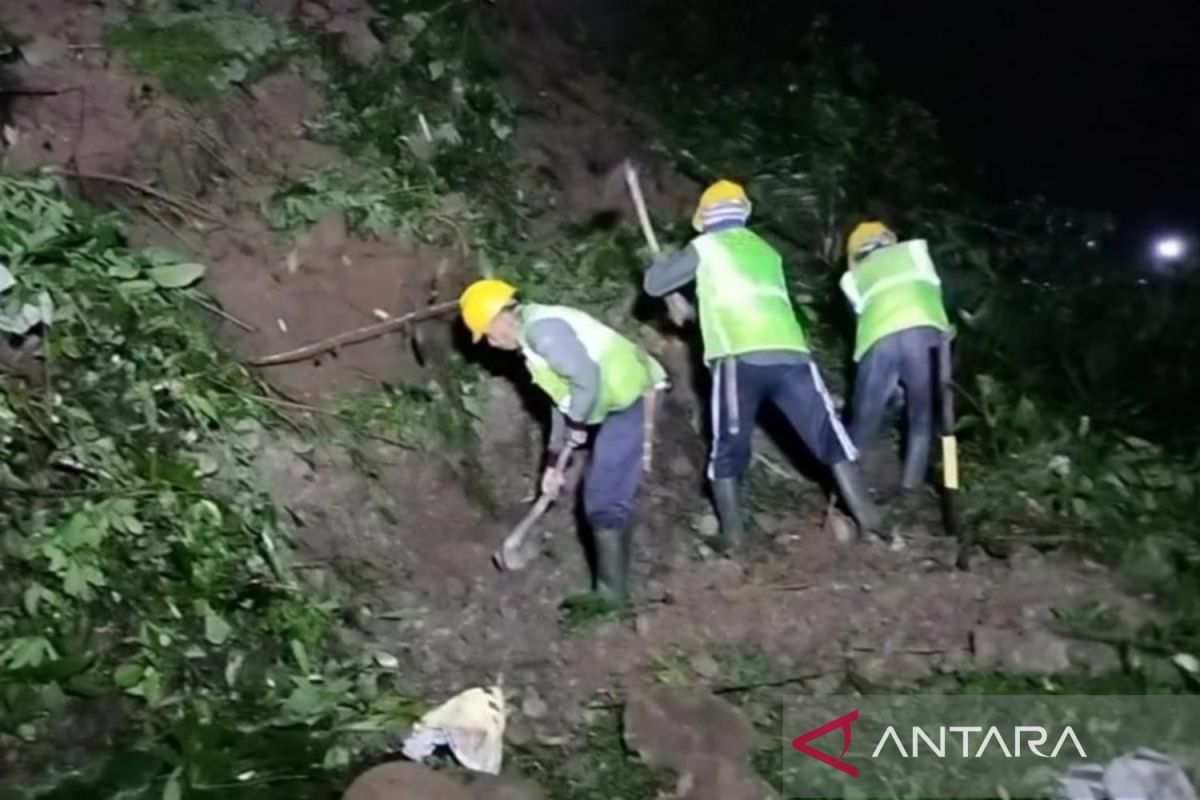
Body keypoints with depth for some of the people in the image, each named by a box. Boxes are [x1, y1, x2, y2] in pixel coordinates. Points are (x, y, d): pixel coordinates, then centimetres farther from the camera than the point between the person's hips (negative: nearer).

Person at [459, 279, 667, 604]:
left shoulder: (541, 328, -15)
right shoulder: (535, 335, 19)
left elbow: (586, 378, -25)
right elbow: (563, 398, 24)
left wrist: (576, 425, -8)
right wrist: (553, 461, 24)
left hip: (634, 399, -11)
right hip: (625, 402, 11)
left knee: (604, 501, -7)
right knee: (611, 497, 19)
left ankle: (611, 596, 0)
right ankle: (613, 589, 30)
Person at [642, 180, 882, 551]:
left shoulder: (706, 247, 15)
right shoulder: (767, 251, 30)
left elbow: (654, 285, 19)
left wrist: (663, 263, 41)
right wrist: (701, 309, 53)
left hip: (739, 357, -3)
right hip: (790, 353, 4)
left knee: (729, 448, 9)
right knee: (830, 437, 6)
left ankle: (733, 534, 5)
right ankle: (869, 522, 3)